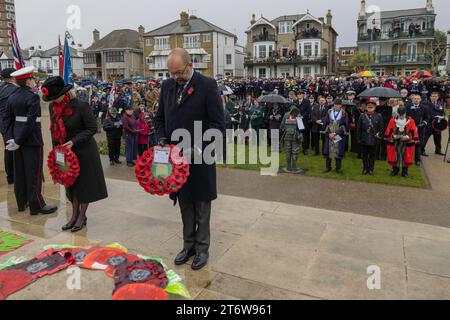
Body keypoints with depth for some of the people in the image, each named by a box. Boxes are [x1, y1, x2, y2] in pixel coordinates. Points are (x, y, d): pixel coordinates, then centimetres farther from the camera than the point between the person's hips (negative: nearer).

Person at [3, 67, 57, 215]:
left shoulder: (12, 97, 9)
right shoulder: (33, 97, -14)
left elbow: (7, 119, 7)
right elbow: (30, 122, -20)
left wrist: (10, 138, 3)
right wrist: (17, 141, -14)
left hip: (18, 138, 8)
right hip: (32, 140, -8)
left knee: (19, 171, 14)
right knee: (34, 173, -1)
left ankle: (22, 202, 26)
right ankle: (37, 205, 6)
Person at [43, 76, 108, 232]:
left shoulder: (81, 106, -19)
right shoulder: (52, 106, 0)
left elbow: (92, 128, -16)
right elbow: (54, 130, 11)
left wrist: (74, 141, -22)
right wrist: (56, 148, 6)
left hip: (84, 151, -6)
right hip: (65, 151, 6)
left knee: (85, 183, 5)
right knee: (71, 183, 15)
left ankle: (82, 216, 20)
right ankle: (75, 215, 29)